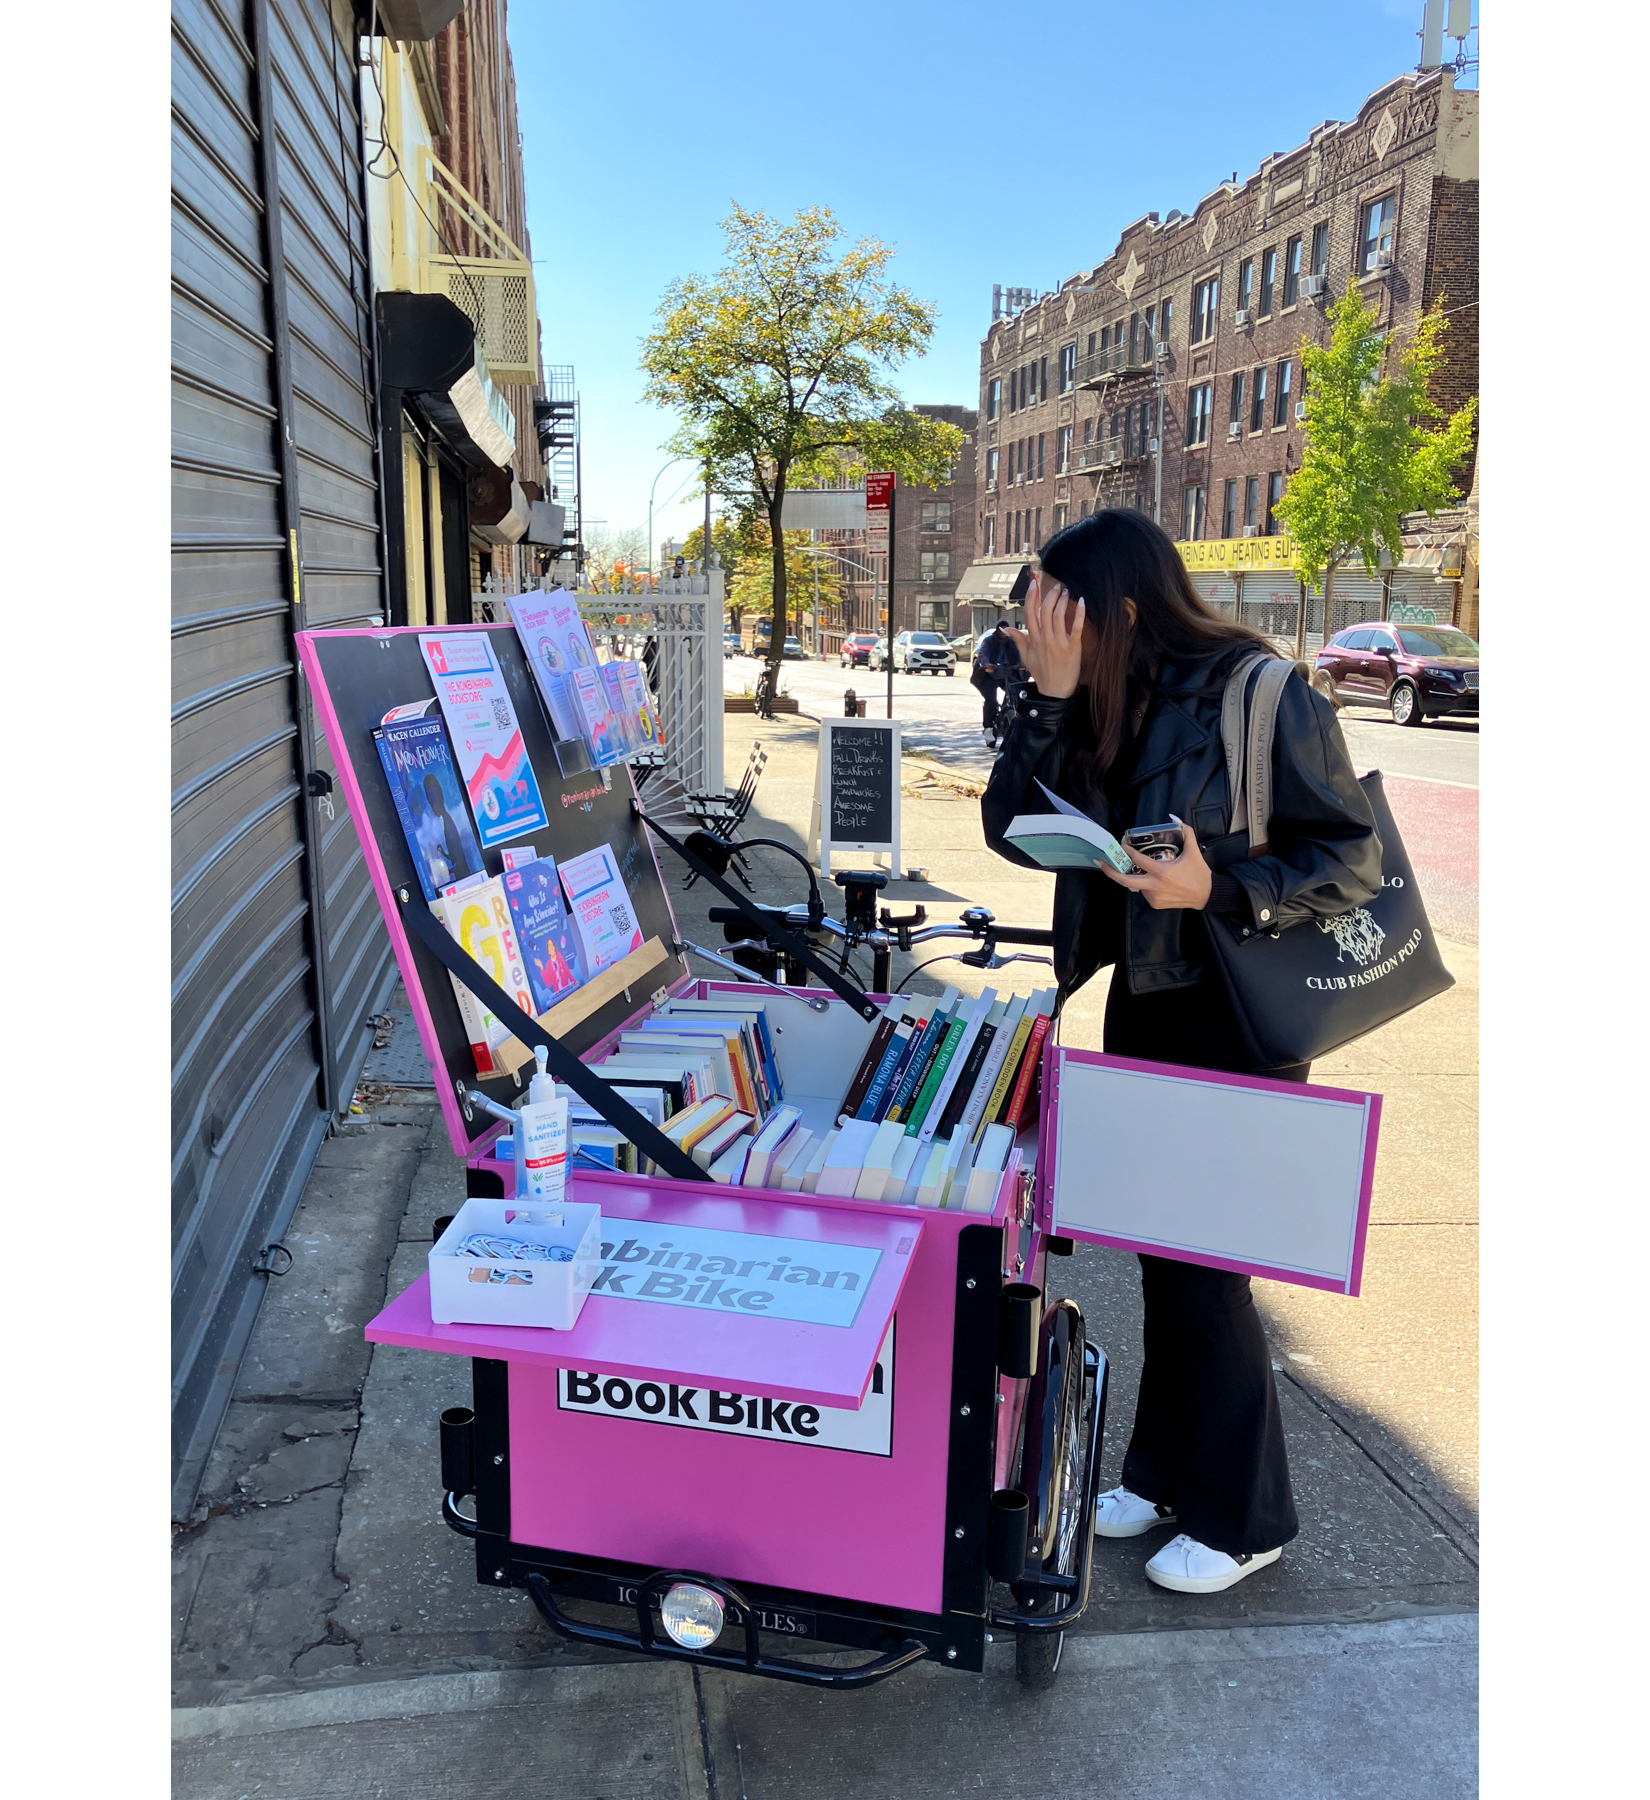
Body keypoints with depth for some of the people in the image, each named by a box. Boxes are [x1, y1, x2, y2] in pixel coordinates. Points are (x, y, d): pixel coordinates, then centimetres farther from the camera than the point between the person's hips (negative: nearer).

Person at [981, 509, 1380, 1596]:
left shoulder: (1262, 697, -16)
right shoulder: (1106, 706, 3)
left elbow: (1356, 862, -14)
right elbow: (1017, 830, -5)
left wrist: (1218, 886, -28)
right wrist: (1050, 697, -14)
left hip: (1237, 1022, -7)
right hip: (1143, 1004, 7)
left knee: (1201, 1265, 1)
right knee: (1159, 1252, 17)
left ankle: (1243, 1518, 23)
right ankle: (1166, 1472, 36)